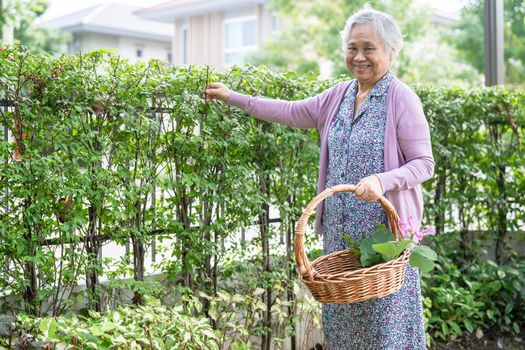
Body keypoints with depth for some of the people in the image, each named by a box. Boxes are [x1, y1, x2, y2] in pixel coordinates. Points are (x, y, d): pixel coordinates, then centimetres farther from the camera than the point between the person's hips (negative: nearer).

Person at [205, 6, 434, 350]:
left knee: (385, 320, 1)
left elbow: (424, 164, -11)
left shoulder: (402, 99, -9)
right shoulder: (338, 95, 10)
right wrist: (233, 97, 16)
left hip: (384, 231, -6)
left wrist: (383, 181, -28)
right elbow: (292, 112, 16)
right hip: (340, 231, 6)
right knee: (342, 314, 13)